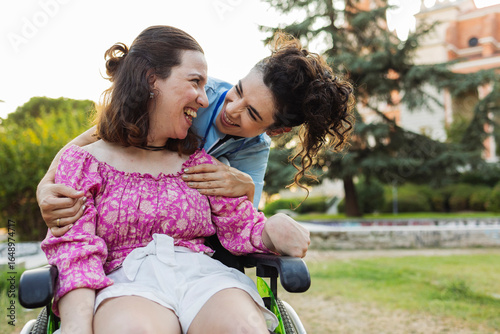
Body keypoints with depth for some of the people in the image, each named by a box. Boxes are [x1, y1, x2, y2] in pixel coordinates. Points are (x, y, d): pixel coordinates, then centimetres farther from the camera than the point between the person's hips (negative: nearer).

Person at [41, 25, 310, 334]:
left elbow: (241, 225, 12)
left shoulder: (199, 162, 20)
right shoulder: (83, 161, 11)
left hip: (203, 274, 2)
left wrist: (272, 233, -13)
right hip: (127, 282, -2)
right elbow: (74, 248, -1)